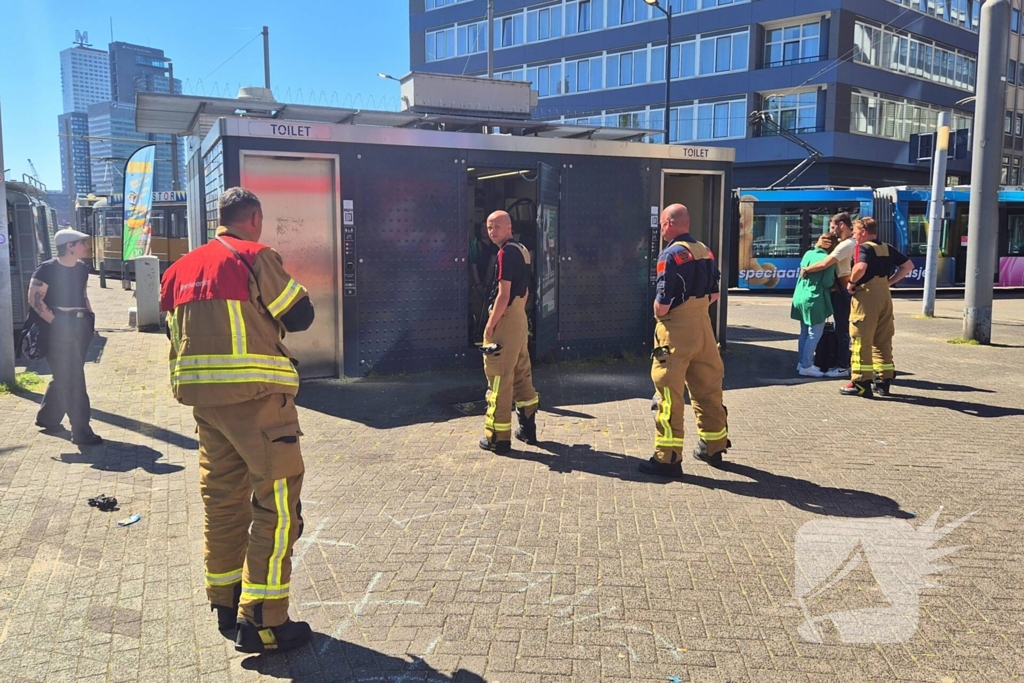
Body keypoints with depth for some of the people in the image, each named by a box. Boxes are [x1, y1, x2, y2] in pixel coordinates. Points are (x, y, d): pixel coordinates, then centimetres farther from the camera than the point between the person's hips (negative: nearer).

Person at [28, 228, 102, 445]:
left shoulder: (82, 268, 10)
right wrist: (56, 322, -16)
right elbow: (35, 300, -13)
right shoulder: (47, 269, -12)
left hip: (81, 327, 7)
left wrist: (90, 319, 11)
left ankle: (47, 418, 35)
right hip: (60, 329, -7)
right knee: (71, 380, -4)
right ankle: (81, 431, 0)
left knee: (65, 378, 17)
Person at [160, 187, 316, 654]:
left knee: (222, 500, 16)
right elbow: (300, 317, -6)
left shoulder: (184, 267, 13)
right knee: (277, 501, -2)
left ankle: (226, 608, 25)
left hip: (204, 396, 8)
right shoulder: (255, 256, -7)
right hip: (256, 394, -7)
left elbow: (178, 330, 18)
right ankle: (262, 622, -1)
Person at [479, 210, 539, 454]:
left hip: (505, 319, -10)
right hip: (520, 318, 10)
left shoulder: (506, 252, -16)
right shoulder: (522, 250, 14)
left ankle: (498, 437, 2)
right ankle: (528, 428, 24)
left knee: (499, 378, -4)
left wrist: (490, 325, -17)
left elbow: (503, 294, -20)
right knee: (521, 372, 16)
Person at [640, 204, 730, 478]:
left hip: (676, 330, -8)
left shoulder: (671, 254, -14)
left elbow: (663, 303, -19)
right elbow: (713, 295, 14)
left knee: (670, 392, -3)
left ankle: (668, 458, -1)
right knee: (707, 388, 16)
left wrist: (658, 313, 1)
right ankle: (713, 446, 28)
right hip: (703, 326, 8)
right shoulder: (705, 252, 9)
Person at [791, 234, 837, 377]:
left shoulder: (808, 254, 7)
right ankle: (806, 366, -3)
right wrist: (834, 279, 6)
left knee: (804, 332, 16)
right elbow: (827, 283, -14)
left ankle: (802, 362, 22)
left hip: (800, 297, 8)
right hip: (815, 299, -8)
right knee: (814, 334, -2)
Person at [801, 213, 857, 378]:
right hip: (844, 291, 10)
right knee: (843, 329, 15)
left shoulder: (846, 245, -20)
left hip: (841, 292, -10)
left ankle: (843, 367, 2)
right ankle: (845, 363, 23)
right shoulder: (852, 243, 13)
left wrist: (806, 270, -15)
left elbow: (825, 264, -28)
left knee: (842, 330, -4)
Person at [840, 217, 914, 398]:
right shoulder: (887, 248, 14)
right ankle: (884, 381, 17)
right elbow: (908, 266, 18)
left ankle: (861, 383, -2)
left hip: (866, 295, -7)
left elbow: (860, 268, -28)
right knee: (883, 340, 13)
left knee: (862, 341, -3)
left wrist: (851, 283, -12)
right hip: (884, 295, 7)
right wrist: (889, 281, 13)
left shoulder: (864, 248, -9)